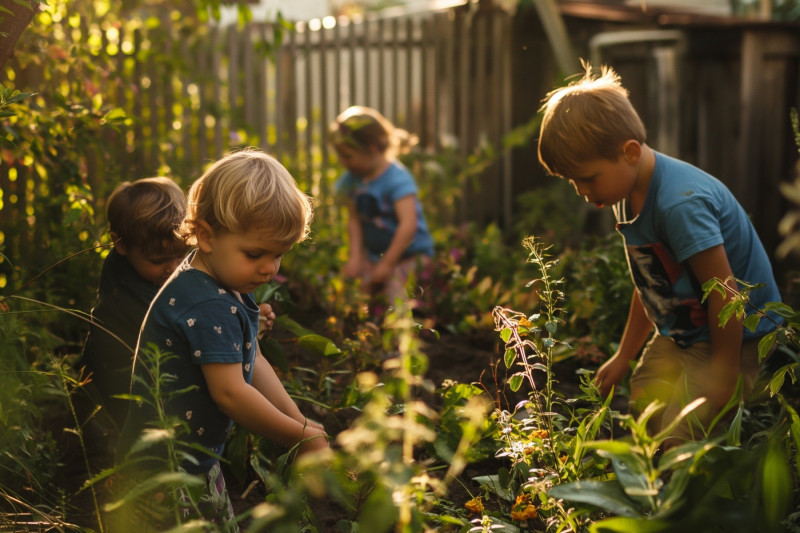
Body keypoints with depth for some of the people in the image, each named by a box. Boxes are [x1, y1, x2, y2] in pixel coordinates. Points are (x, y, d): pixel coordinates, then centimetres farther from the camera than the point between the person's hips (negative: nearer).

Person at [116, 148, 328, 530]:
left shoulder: (228, 286, 4)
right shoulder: (208, 307, -27)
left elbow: (253, 363, 10)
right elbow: (230, 392, -28)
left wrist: (301, 423, 3)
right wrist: (302, 437, -18)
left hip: (198, 459, 10)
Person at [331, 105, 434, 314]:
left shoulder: (397, 179, -19)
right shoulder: (352, 180, 4)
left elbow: (409, 224, -24)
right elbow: (354, 220, 9)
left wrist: (387, 264, -21)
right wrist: (354, 257, -1)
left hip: (410, 255, -7)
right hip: (373, 256, 7)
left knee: (394, 299, -24)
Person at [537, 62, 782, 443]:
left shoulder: (681, 204, -28)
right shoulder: (627, 196, 3)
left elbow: (724, 293, -25)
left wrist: (725, 373, -18)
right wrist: (624, 357, 20)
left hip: (735, 338, -9)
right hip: (679, 336, 9)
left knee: (676, 438, -19)